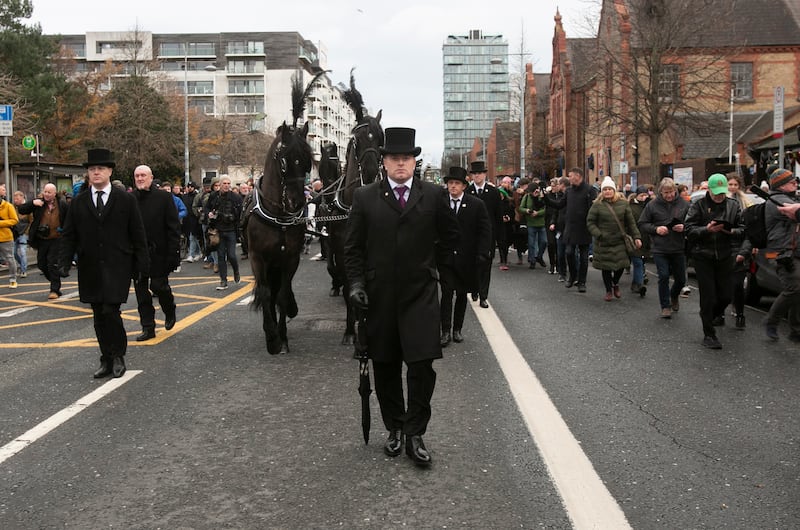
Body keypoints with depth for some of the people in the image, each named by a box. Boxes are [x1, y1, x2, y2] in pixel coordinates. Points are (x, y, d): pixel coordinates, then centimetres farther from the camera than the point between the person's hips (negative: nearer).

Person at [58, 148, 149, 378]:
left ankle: (118, 355, 7)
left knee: (110, 311, -13)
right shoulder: (78, 203, 7)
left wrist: (141, 264, -2)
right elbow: (69, 236, 8)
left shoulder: (126, 200, 0)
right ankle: (107, 361, 19)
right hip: (90, 269, 4)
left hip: (117, 267, -3)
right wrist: (64, 261, -4)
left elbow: (138, 235, 1)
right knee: (99, 317, 8)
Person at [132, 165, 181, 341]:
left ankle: (169, 312, 31)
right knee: (141, 291, 6)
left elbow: (173, 227, -7)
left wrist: (173, 253, -12)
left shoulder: (164, 197, -5)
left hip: (158, 252, -3)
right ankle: (148, 328, 16)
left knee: (159, 286, 0)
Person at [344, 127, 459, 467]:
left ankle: (414, 434, 7)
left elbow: (450, 236, 14)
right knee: (386, 367, 11)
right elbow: (353, 247, 5)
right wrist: (356, 282, -5)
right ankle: (394, 429, 27)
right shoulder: (365, 197, 3)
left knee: (422, 365, -7)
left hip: (420, 294, -1)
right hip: (379, 295, 1)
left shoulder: (434, 195, 2)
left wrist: (429, 263, 10)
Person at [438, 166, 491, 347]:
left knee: (462, 294, 10)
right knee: (447, 293, -7)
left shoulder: (476, 205, -2)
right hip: (445, 257, 0)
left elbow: (485, 231, -1)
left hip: (466, 259, 1)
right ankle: (445, 331, -3)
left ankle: (457, 329, 22)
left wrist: (481, 254, -9)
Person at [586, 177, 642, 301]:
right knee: (606, 267, 5)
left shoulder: (623, 203, 3)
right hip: (604, 243, -2)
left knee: (621, 264, 3)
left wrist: (636, 237, 1)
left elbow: (631, 222, 5)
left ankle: (615, 283, 34)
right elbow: (590, 222, -2)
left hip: (620, 241, 2)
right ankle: (609, 290, 25)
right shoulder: (597, 205, -4)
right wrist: (598, 235, -13)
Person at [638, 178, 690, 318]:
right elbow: (642, 225, 1)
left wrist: (684, 228, -15)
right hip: (659, 248, -2)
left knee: (681, 279, 10)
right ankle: (665, 306, 12)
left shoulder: (683, 204, 0)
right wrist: (656, 229, -15)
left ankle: (674, 295, 43)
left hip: (678, 248, 2)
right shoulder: (652, 205, -2)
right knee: (663, 277, -4)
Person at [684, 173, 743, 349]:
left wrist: (732, 231, -16)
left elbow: (742, 229, 6)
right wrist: (707, 230, -25)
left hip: (725, 256, 3)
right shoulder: (698, 205, -4)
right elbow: (689, 229, -9)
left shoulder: (733, 206, 6)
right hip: (703, 257, -3)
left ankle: (716, 313, 43)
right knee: (708, 297, -2)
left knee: (726, 295, 9)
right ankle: (709, 334, 7)